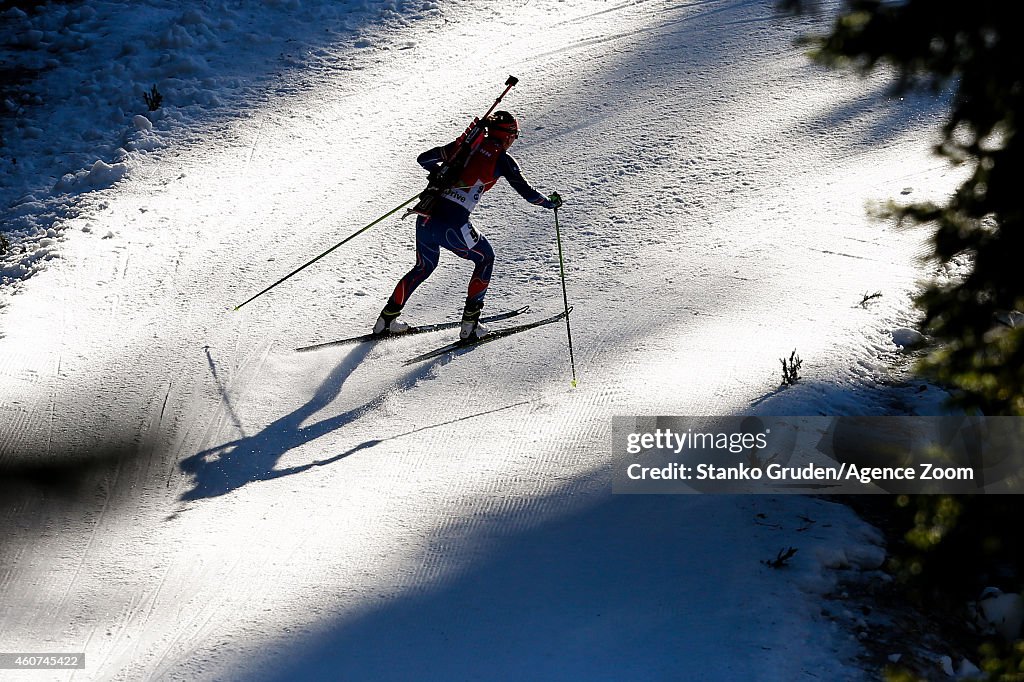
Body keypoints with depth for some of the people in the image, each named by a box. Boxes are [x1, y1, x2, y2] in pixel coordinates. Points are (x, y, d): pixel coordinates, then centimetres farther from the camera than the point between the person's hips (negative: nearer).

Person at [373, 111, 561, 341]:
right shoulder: (502, 158, 0)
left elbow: (424, 158, 16)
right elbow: (527, 192, 4)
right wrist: (550, 202, 21)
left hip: (426, 218, 5)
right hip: (453, 225, -5)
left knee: (424, 266, 30)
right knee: (485, 258, 23)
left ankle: (386, 320, 30)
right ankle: (469, 326, 19)